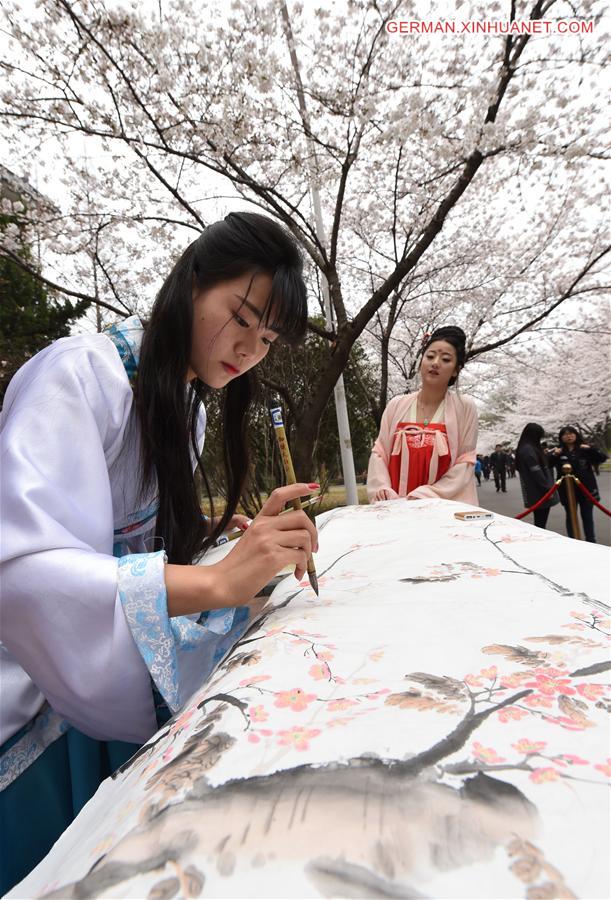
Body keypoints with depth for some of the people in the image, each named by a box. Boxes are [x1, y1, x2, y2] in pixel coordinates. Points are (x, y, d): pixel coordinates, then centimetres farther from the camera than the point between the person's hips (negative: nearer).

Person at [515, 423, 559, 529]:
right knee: (540, 524, -6)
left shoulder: (524, 448, 15)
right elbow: (537, 473, -19)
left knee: (539, 523, 11)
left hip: (536, 492, 10)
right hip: (539, 493, -10)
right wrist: (547, 489, -15)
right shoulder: (529, 450, -16)